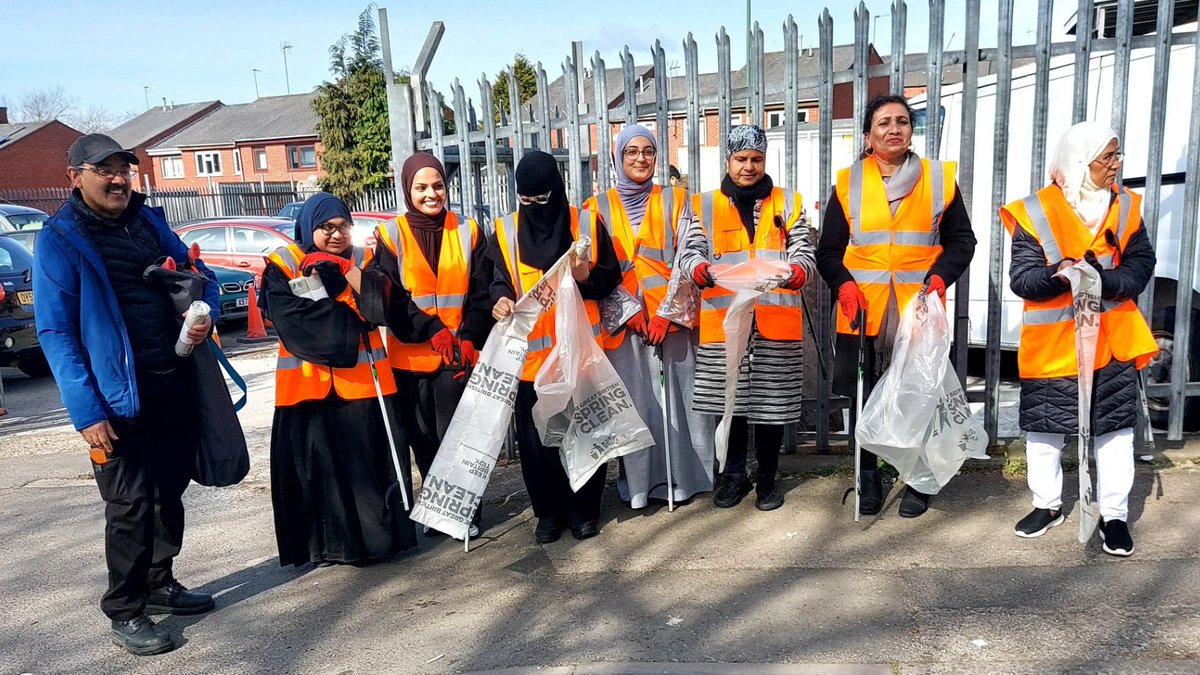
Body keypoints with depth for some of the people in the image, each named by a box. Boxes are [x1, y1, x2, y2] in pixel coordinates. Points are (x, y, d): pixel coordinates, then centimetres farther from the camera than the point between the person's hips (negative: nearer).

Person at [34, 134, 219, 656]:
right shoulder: (60, 240, -7)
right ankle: (124, 612, 17)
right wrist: (86, 411, -18)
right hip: (120, 396, -6)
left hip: (177, 383, 6)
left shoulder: (150, 222, 10)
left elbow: (202, 276, 18)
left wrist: (205, 313, -6)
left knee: (169, 492, 16)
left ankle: (160, 583, 33)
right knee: (130, 505, 1)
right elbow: (56, 333, -11)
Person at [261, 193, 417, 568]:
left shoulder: (363, 260, 8)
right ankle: (326, 543, 16)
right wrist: (348, 324, -9)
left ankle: (381, 531, 17)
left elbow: (377, 308, -8)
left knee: (369, 458, 3)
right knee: (315, 463, 3)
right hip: (306, 382, -1)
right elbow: (292, 318, -14)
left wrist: (344, 267, -15)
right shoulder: (283, 266, 2)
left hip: (362, 380, 1)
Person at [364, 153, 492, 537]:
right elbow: (389, 299, -4)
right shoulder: (391, 235, 4)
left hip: (460, 355, -1)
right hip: (411, 356, 1)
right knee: (423, 439, 8)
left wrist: (469, 340, -10)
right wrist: (431, 331, -17)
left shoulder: (468, 232, 6)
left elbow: (480, 295, 4)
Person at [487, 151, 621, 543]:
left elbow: (611, 279, 7)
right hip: (531, 355, 1)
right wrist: (500, 301, -22)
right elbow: (499, 282, 0)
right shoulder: (505, 233, 3)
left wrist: (588, 276, -14)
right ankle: (548, 512, 22)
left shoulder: (587, 225, 2)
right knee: (535, 436, 5)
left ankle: (584, 509, 23)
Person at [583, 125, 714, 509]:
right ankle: (638, 483, 13)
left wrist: (667, 311, -10)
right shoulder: (599, 207, 7)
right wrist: (628, 308, -9)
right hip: (622, 321, 0)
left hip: (671, 318, 0)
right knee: (632, 402, 2)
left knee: (677, 398, 2)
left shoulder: (675, 201, 8)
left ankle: (683, 477, 14)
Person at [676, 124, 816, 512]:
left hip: (775, 320, 0)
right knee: (730, 400, 6)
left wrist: (796, 271, -21)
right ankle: (734, 475, 24)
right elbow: (689, 251, -1)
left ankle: (766, 479, 23)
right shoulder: (705, 206, 10)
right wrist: (701, 269, -25)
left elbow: (803, 252, 3)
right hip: (723, 320, 0)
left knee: (771, 402, 6)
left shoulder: (788, 204, 12)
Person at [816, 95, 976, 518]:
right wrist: (843, 285, -11)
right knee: (863, 397, 7)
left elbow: (961, 240, 11)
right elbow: (829, 251, 7)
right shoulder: (848, 183, 7)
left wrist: (939, 278, -7)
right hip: (862, 312, 0)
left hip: (919, 312, 0)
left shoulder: (939, 178, 8)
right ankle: (868, 477, 23)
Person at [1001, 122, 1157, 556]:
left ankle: (1114, 515, 18)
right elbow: (1022, 279, -11)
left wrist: (1105, 280, -21)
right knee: (1043, 427, 9)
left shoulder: (1126, 206, 4)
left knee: (1115, 428, 5)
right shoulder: (1035, 212, -8)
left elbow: (1141, 264, -2)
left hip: (1112, 339, 2)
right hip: (1052, 342, -2)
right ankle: (1048, 505, 27)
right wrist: (1058, 274, -30)